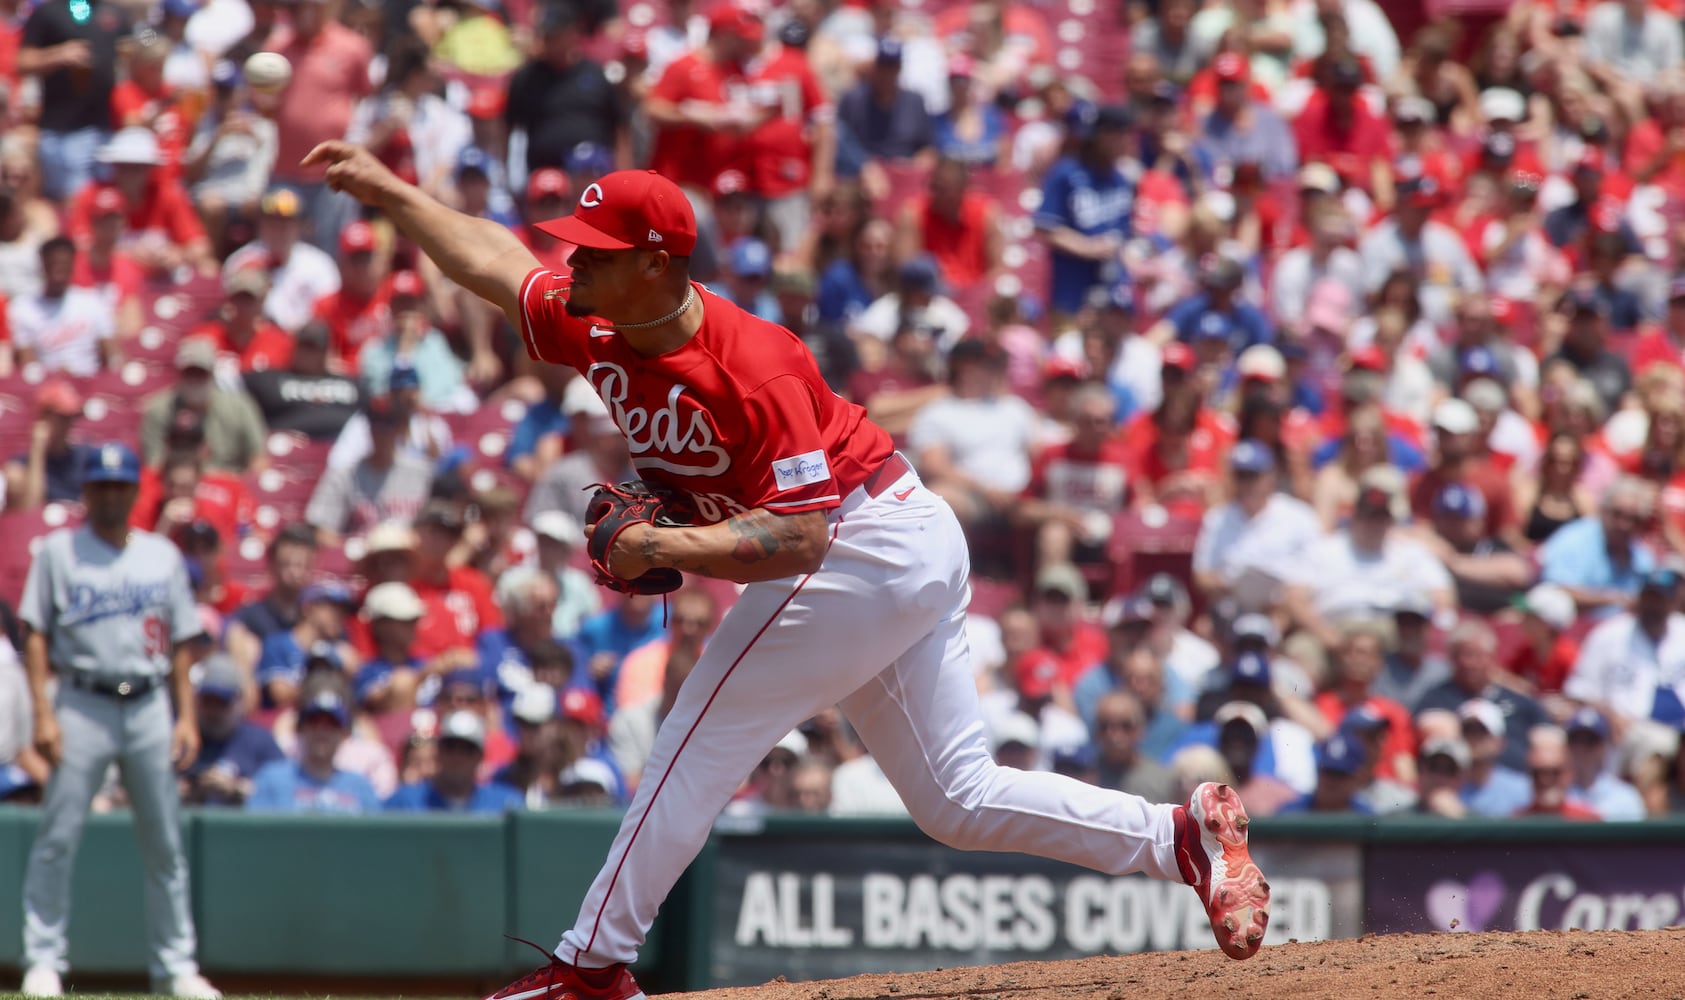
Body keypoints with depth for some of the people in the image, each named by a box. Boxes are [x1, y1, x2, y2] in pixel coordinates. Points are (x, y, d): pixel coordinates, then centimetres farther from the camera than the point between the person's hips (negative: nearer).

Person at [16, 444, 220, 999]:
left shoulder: (163, 556, 12)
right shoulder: (58, 552, 5)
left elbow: (181, 642, 13)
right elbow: (36, 635, 1)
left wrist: (187, 717, 4)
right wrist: (43, 713, -10)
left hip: (150, 705, 3)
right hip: (83, 704, -3)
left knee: (165, 844, 3)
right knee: (57, 839, -7)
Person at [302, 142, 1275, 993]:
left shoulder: (753, 370, -27)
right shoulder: (600, 331, -1)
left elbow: (798, 538, -30)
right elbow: (495, 263, 15)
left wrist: (671, 551, -38)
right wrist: (390, 191, 16)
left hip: (862, 545, -10)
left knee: (701, 743, -9)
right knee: (961, 800, 10)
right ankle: (1186, 833, 7)